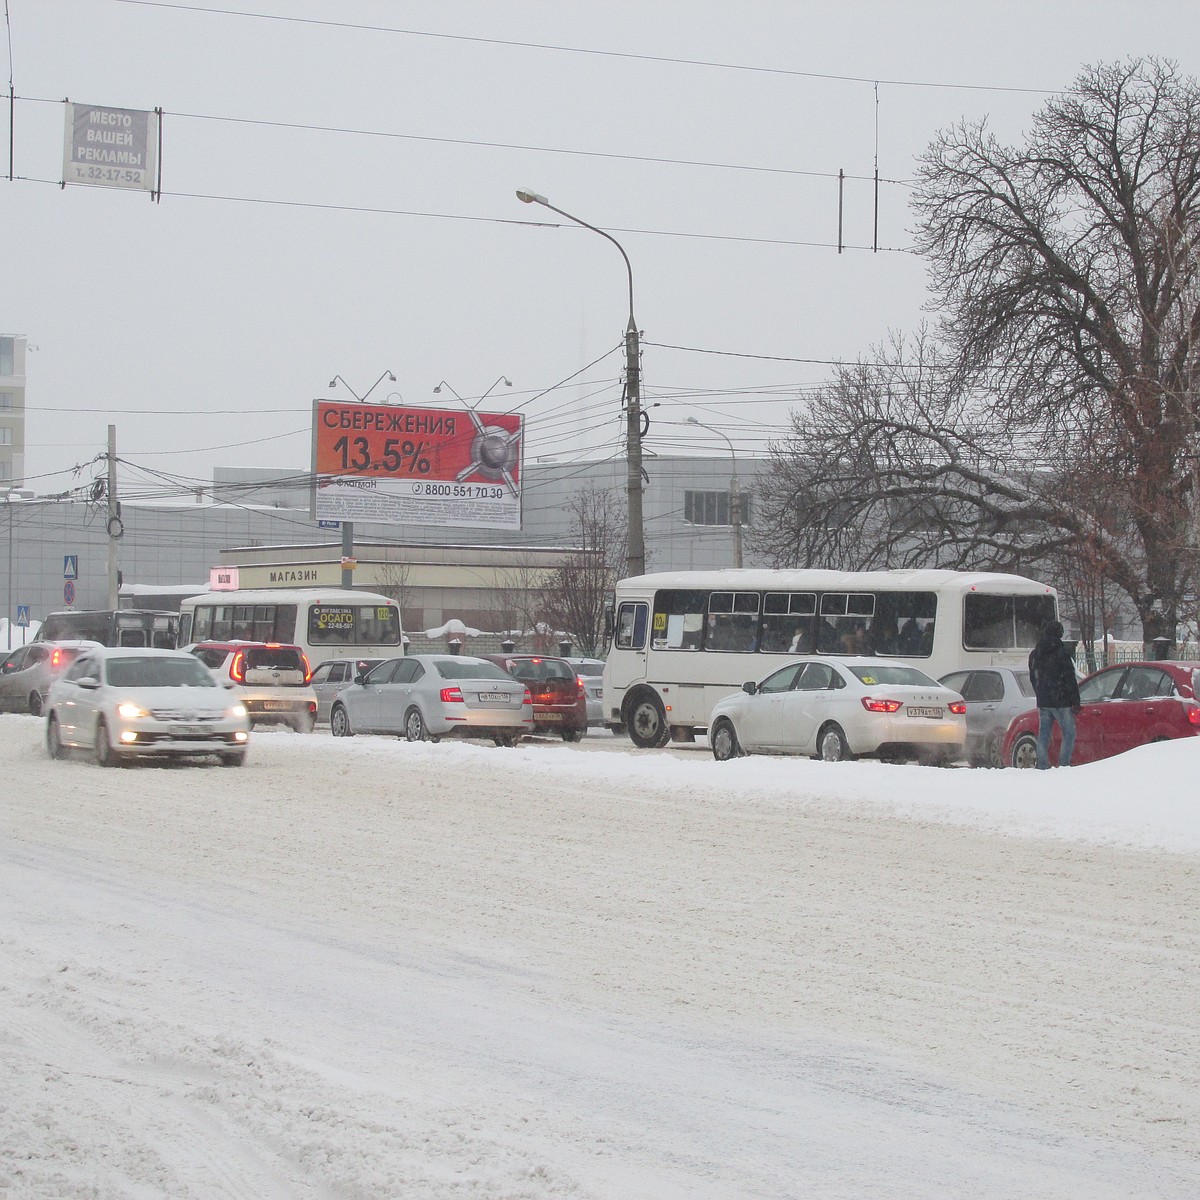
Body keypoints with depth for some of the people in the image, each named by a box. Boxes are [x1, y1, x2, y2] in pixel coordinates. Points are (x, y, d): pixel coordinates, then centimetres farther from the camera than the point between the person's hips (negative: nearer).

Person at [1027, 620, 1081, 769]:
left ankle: (1042, 767, 8)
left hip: (1043, 701, 6)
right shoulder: (1061, 652, -11)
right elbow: (1070, 679, -12)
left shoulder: (1034, 654, 11)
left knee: (1043, 735, 10)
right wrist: (1075, 701, -9)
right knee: (1069, 734, -1)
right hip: (1061, 701, -6)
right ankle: (1063, 765, -10)